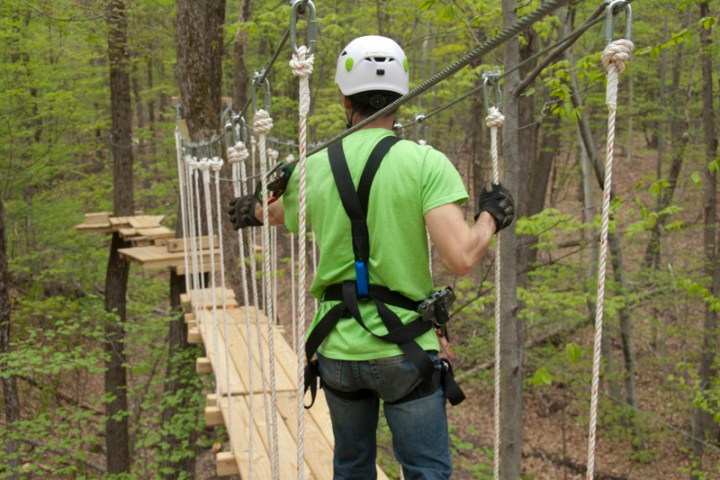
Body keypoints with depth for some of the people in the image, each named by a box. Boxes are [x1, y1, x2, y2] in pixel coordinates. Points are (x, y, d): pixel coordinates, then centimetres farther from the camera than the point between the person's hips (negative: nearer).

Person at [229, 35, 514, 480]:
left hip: (338, 349, 4)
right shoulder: (426, 162, -12)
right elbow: (461, 258, -21)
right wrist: (491, 217, 0)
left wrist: (252, 210, 47)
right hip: (405, 349, -4)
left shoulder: (314, 167, 1)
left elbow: (282, 213, 24)